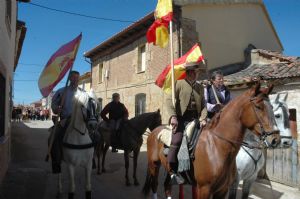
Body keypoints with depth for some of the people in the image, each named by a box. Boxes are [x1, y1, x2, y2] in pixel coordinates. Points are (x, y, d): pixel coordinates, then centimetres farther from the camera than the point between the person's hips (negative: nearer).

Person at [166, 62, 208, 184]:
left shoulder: (200, 87, 18)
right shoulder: (179, 84, 3)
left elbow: (203, 105, 13)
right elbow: (169, 100, -6)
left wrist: (203, 119, -4)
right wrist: (173, 116, -18)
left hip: (195, 118, 5)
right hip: (181, 117, -5)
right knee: (176, 141, -18)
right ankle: (172, 171, -11)